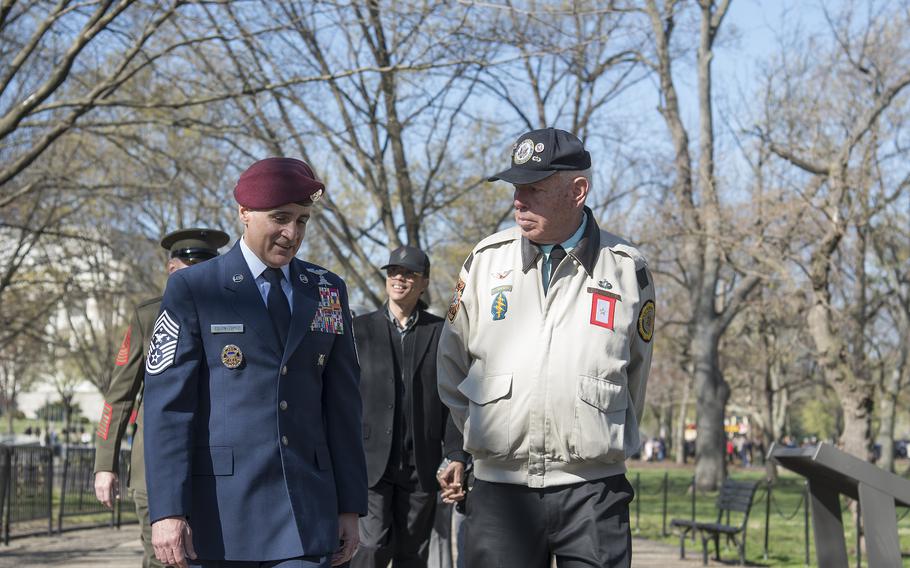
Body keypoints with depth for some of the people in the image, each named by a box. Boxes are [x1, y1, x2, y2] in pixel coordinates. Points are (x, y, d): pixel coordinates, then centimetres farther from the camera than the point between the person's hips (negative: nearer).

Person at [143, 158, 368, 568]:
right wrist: (167, 511, -14)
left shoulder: (327, 292, 11)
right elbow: (167, 405, -7)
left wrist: (350, 505, 9)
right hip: (221, 512, -3)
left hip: (306, 516, 3)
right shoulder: (192, 290, -1)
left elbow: (342, 405, 12)